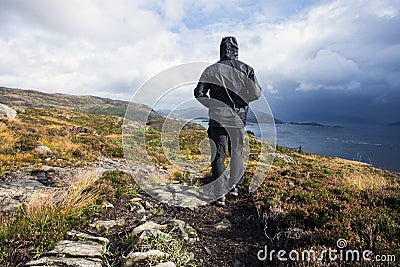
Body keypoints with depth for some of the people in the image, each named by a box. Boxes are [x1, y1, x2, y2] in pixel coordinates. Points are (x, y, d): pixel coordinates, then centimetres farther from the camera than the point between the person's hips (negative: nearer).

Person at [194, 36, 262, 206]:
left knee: (218, 155, 5)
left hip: (218, 118, -1)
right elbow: (257, 93, -2)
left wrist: (213, 106, 10)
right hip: (238, 118, 2)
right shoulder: (246, 69, 2)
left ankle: (220, 195, 7)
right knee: (237, 152, 17)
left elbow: (199, 94, -4)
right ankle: (235, 187, 27)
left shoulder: (212, 70, -1)